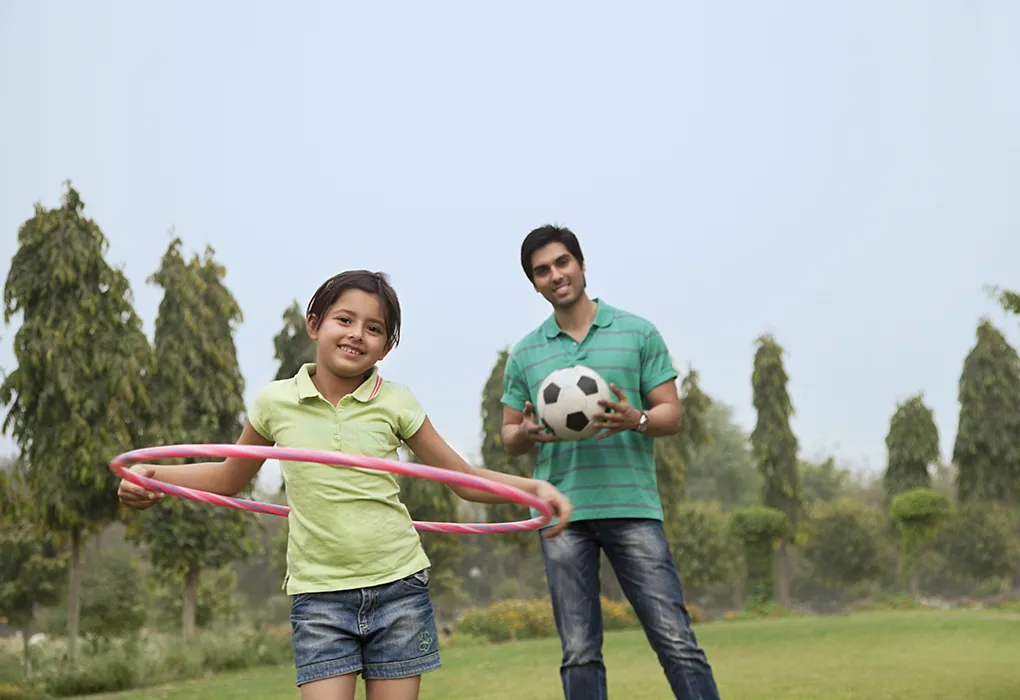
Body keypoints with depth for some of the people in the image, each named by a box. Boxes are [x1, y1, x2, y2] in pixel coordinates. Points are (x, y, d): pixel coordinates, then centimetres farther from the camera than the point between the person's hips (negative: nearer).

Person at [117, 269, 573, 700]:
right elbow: (230, 478, 17)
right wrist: (153, 475, 3)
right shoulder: (275, 403, 0)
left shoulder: (395, 403, -1)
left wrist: (534, 486, -11)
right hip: (318, 593, 0)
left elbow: (466, 480, 5)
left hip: (398, 585, 1)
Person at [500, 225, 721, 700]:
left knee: (675, 639, -6)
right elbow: (508, 436, 17)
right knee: (579, 653, 4)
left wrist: (635, 420, -16)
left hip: (632, 505, -2)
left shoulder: (638, 333, 6)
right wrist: (528, 433, -7)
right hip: (562, 512, 2)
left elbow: (672, 414, 6)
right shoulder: (524, 354, 13)